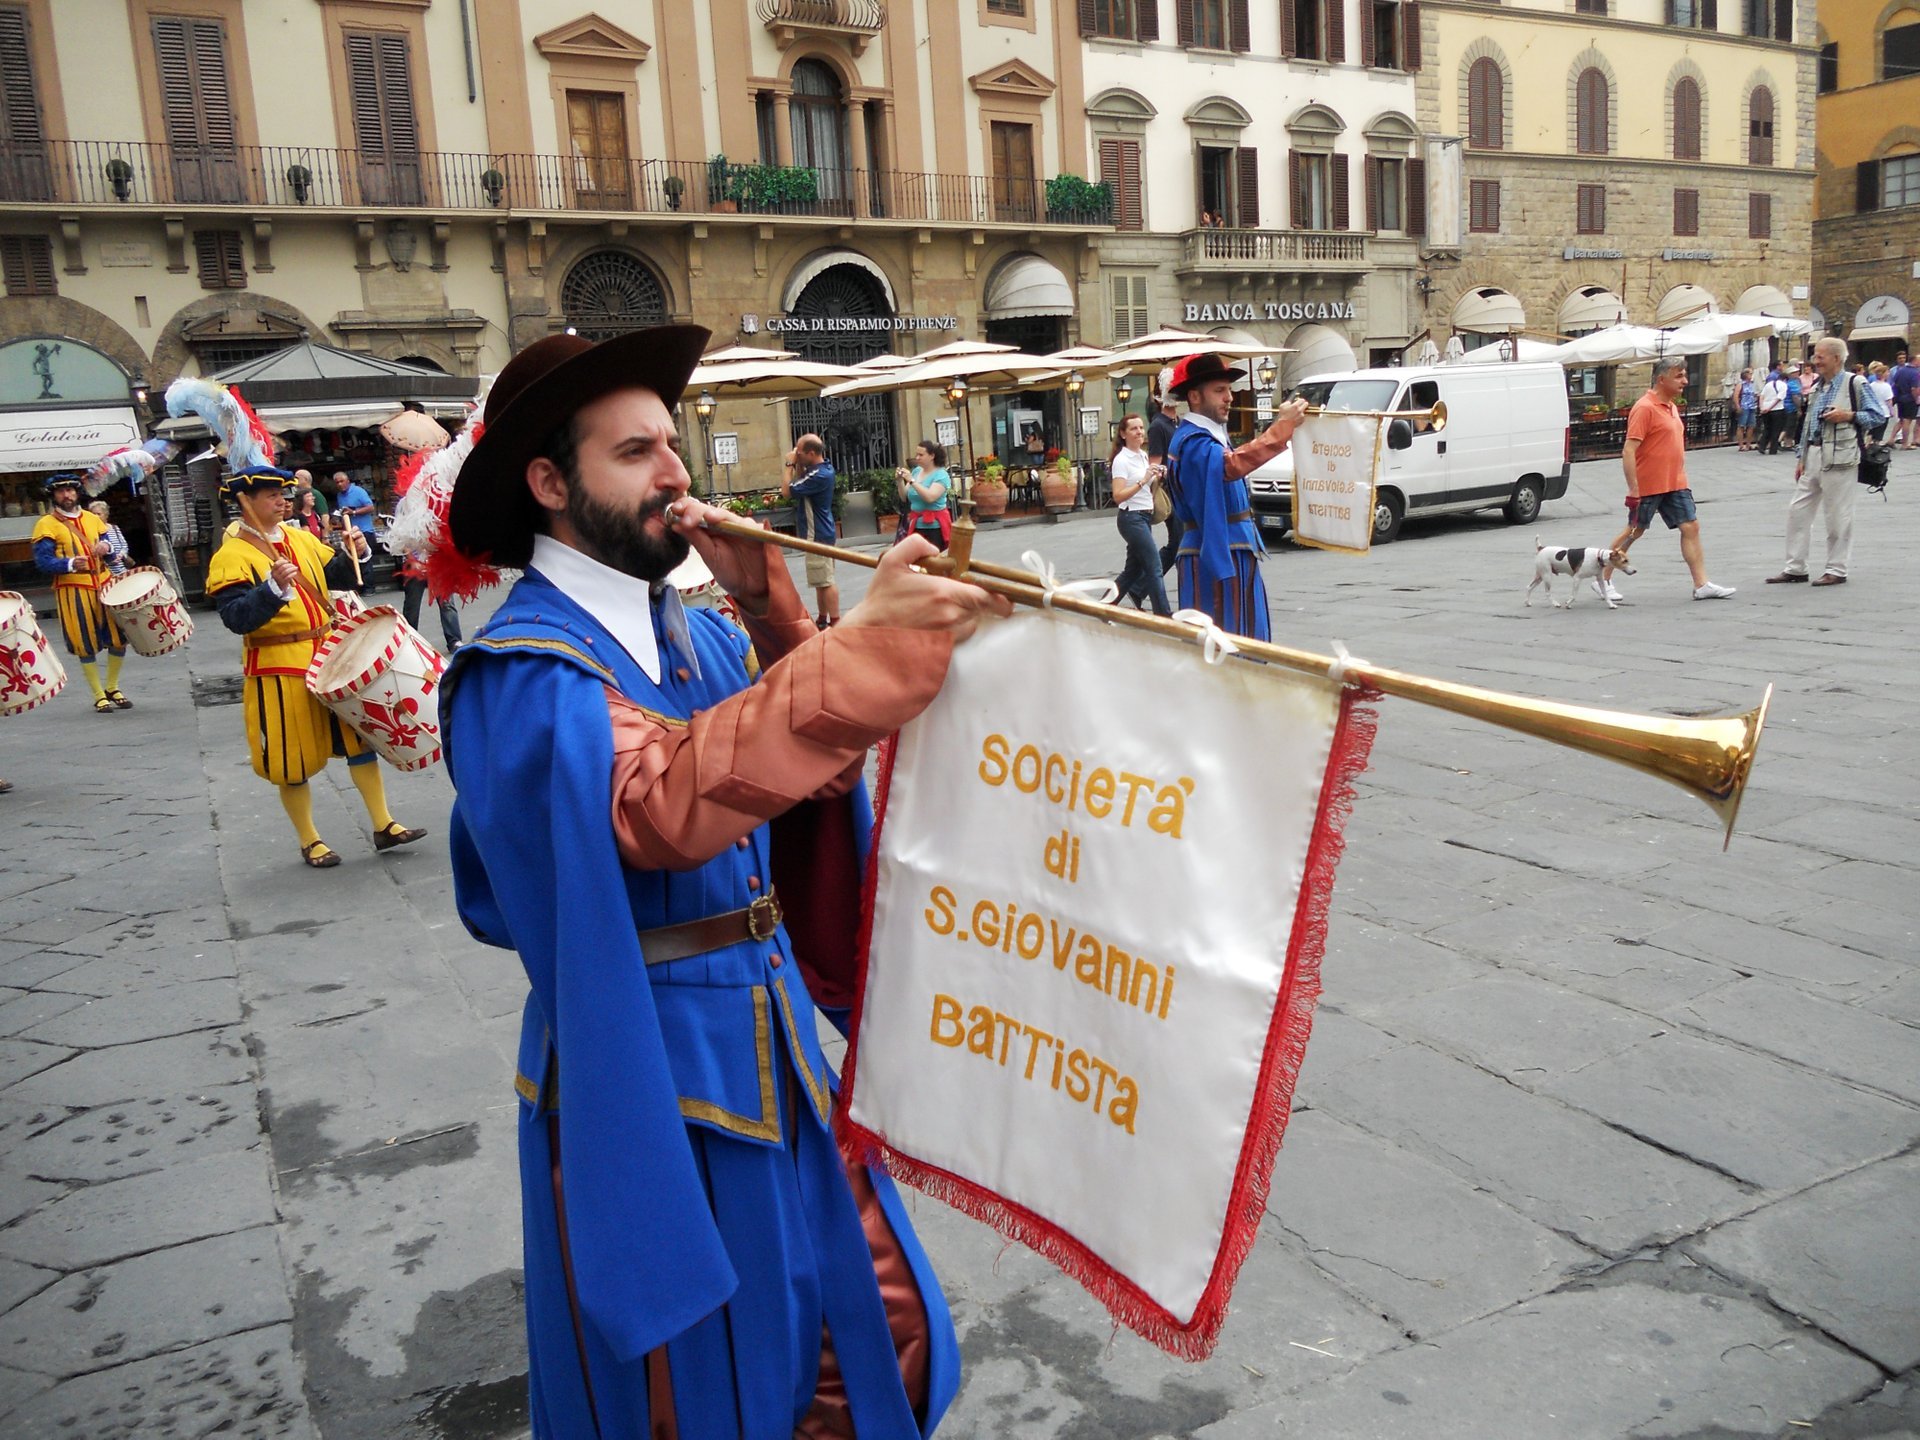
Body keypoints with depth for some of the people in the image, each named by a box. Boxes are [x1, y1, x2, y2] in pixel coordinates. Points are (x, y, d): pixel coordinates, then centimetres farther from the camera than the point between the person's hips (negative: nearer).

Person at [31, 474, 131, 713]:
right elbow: (42, 562, -10)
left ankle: (112, 688, 25)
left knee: (119, 637, 6)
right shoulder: (46, 525, -2)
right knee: (86, 646, 0)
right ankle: (99, 696, 11)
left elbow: (112, 554, 17)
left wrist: (107, 547, -7)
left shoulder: (93, 519, 14)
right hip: (73, 592, -5)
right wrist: (70, 564, -27)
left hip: (104, 586, 5)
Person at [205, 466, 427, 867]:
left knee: (360, 736, 8)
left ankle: (384, 825, 17)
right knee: (294, 759, 5)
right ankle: (310, 842, 21)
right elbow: (237, 618, -21)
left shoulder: (299, 537, 9)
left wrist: (356, 554, 0)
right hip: (281, 670, -6)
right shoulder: (231, 556, -11)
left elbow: (333, 574, 19)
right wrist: (274, 587, -34)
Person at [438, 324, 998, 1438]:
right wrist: (861, 644, -47)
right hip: (644, 1082, -7)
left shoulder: (695, 634, 6)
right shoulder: (524, 673, -18)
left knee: (882, 1327, 17)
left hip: (777, 1052, 7)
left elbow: (812, 770, -2)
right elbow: (659, 801, -38)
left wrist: (772, 615, -13)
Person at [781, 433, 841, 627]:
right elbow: (799, 484, 21)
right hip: (819, 533, 10)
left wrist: (790, 464, -11)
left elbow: (787, 491, -20)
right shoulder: (823, 467, 8)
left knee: (825, 581, -6)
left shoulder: (819, 475, -23)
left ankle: (835, 622, -3)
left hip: (817, 535, -10)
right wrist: (797, 465, 6)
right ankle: (822, 619, 24)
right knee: (821, 581, 16)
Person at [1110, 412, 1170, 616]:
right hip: (1131, 517, -9)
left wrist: (1157, 478, 2)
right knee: (1154, 568, -10)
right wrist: (1143, 481, -25)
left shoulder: (1143, 456, 13)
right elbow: (1118, 496, -19)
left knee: (1134, 569, 13)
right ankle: (1164, 614, -7)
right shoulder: (1121, 460, -11)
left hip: (1145, 517, 9)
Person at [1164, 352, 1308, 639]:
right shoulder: (1192, 442, -19)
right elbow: (1230, 464, -37)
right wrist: (1282, 426, -36)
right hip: (1213, 557, -11)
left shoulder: (1211, 435, 15)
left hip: (1236, 555, 11)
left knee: (1246, 636, 17)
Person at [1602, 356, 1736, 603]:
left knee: (1691, 528, 2)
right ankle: (1604, 578, 17)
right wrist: (1633, 490, -24)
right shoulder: (1645, 408, -15)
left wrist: (1682, 479, 21)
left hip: (1675, 485, 8)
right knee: (1634, 532, 2)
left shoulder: (1672, 406, 13)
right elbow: (1628, 451, -21)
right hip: (1648, 487, -8)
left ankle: (1702, 585, 3)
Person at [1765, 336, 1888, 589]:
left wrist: (1849, 416, -18)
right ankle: (1795, 568, 13)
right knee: (1798, 510, 7)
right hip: (1813, 456, 8)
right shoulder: (1816, 387, 16)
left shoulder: (1856, 384, -6)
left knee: (1837, 516, -1)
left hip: (1839, 458, -8)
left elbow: (1878, 416, -6)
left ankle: (1836, 570, 9)